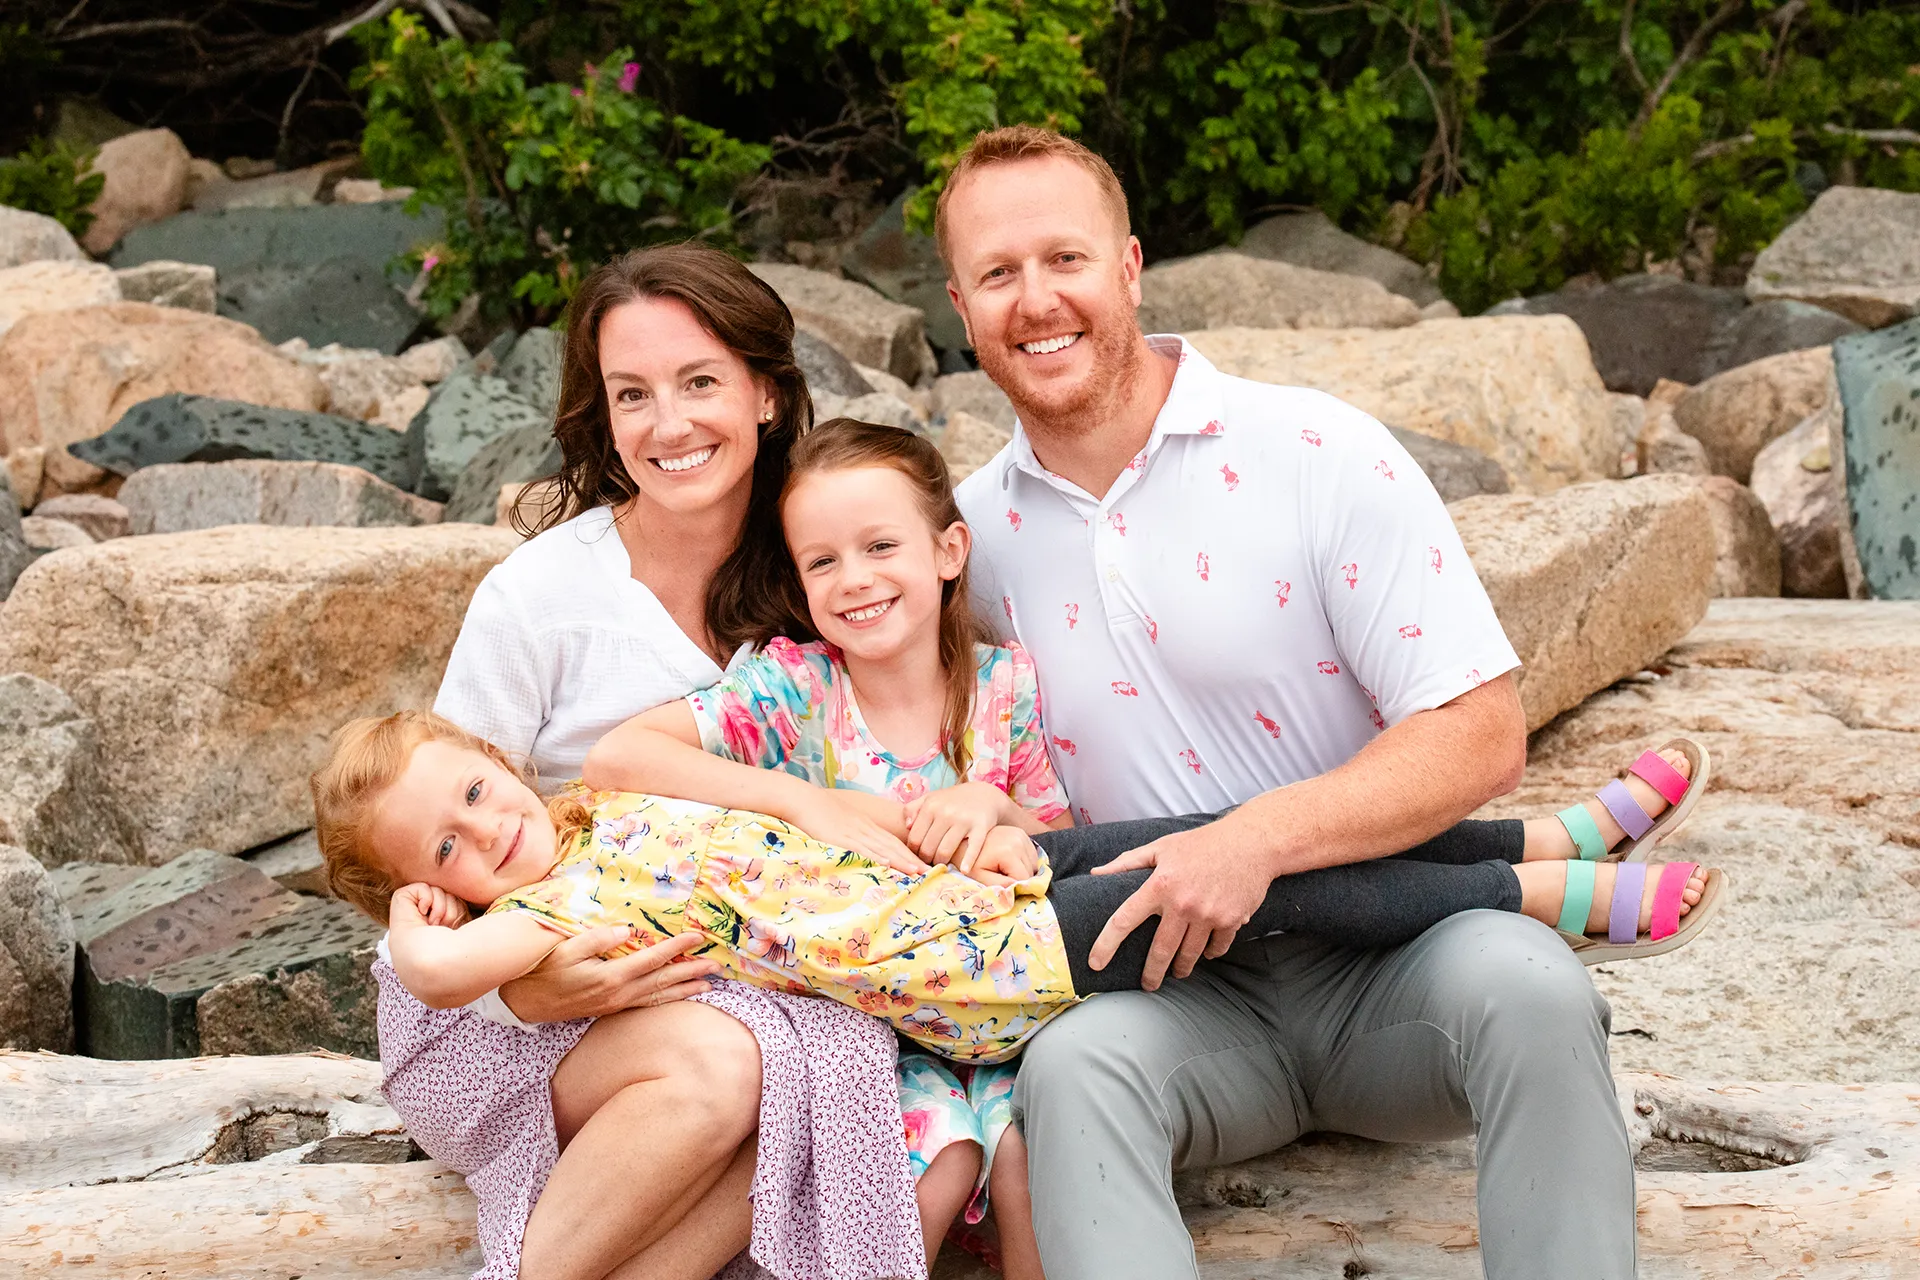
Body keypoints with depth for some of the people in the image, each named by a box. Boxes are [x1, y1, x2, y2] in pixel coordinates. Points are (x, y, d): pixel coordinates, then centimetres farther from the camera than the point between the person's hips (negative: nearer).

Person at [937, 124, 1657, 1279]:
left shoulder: (1322, 454, -7)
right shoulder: (975, 534, 5)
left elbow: (1483, 739, -11)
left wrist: (1260, 838, -23)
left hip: (1383, 954, -2)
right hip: (1181, 991, 2)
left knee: (1522, 983, -34)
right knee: (1072, 1065, -32)